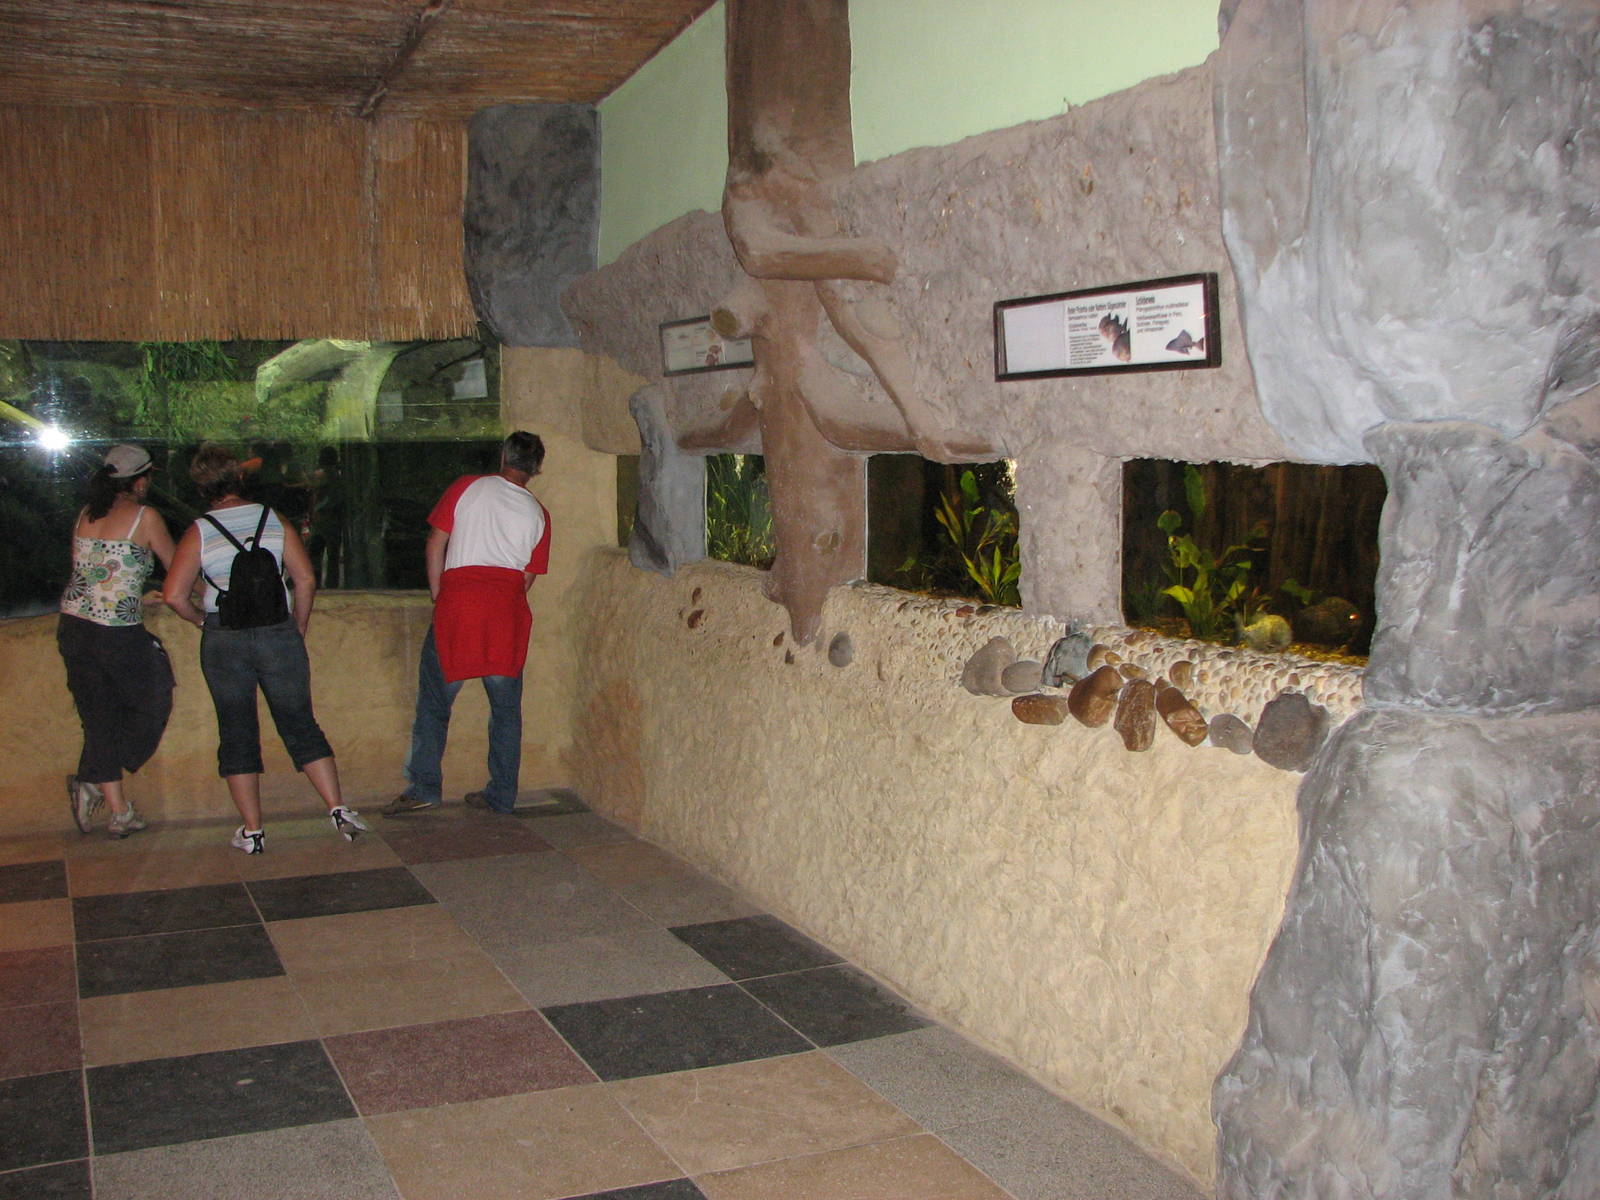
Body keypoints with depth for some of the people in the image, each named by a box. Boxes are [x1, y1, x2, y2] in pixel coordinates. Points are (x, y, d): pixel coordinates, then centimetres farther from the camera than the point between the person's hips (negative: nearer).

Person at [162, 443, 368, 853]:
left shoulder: (199, 532, -1)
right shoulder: (275, 521, 2)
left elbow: (174, 595, -8)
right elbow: (305, 580, -3)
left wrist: (201, 619, 10)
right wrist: (298, 629, 9)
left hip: (224, 640, -1)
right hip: (278, 634, 1)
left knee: (237, 732, 8)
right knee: (300, 724, 8)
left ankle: (252, 831, 9)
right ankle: (338, 809, 0)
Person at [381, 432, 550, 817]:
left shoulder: (467, 487, 6)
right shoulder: (537, 514, 12)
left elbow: (435, 544, 3)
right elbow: (528, 576, 11)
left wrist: (438, 595, 11)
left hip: (459, 597, -2)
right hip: (507, 608, 2)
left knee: (434, 699, 6)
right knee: (506, 706, 9)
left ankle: (424, 788, 3)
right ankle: (501, 796, 11)